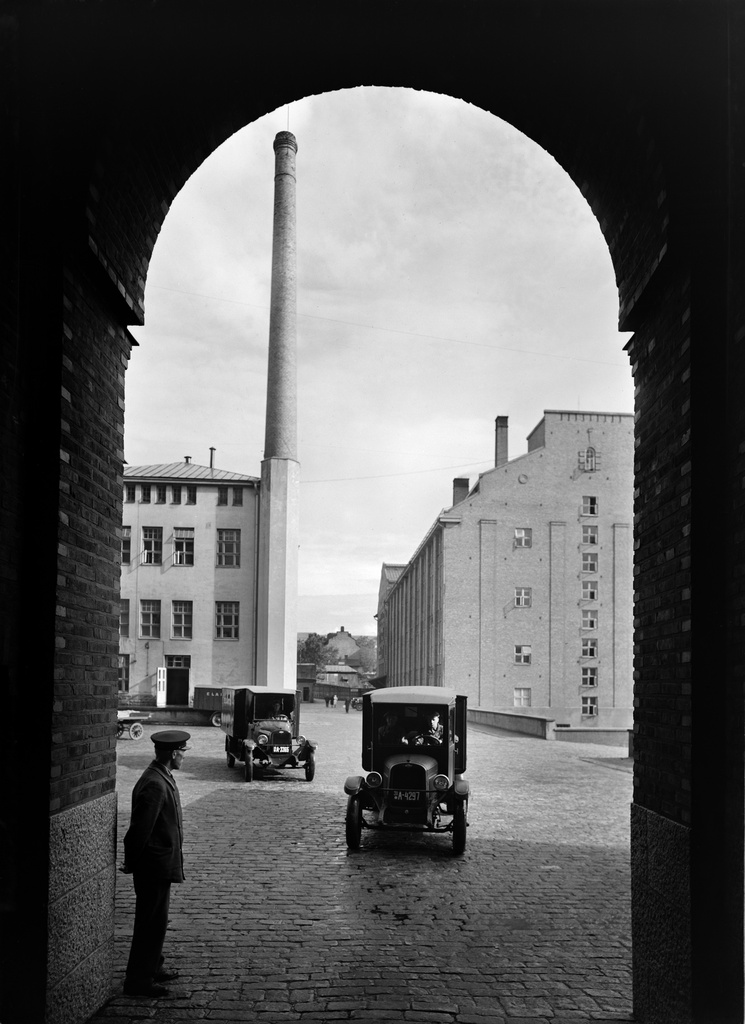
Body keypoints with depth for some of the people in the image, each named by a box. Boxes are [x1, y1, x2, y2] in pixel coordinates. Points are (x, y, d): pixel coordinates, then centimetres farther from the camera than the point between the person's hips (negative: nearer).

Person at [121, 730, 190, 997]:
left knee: (155, 921, 21)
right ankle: (138, 981, 10)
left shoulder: (162, 778, 6)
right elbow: (140, 828, -24)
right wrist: (131, 863, -13)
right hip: (155, 866, -10)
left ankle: (152, 968, 34)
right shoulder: (154, 785, -26)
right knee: (151, 923, 0)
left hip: (159, 866, 10)